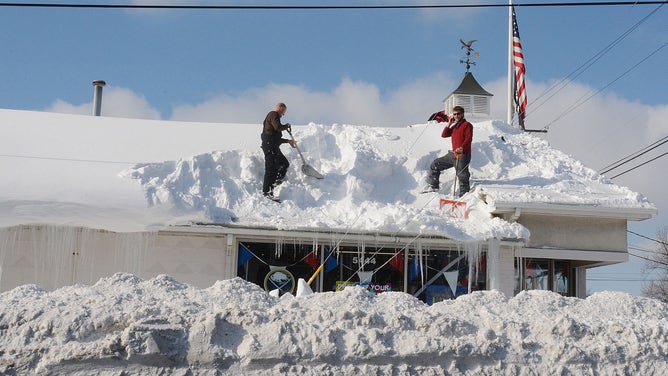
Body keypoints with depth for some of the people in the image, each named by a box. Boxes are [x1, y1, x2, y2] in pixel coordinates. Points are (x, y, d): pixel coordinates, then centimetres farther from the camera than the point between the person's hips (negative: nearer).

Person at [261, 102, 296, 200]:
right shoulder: (273, 115, -5)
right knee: (271, 168, -10)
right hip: (270, 146, -11)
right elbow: (278, 127, -24)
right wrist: (287, 126, -5)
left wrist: (288, 141, 30)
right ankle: (266, 192, -9)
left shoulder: (273, 116, 26)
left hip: (274, 148, 11)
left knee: (285, 164, 13)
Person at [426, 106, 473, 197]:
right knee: (436, 164, 10)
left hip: (463, 155, -8)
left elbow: (469, 138, -16)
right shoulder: (454, 126, 21)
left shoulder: (467, 125, -3)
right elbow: (444, 135, 17)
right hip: (453, 154, 8)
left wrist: (462, 148, -32)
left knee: (462, 176, -9)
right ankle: (433, 186, 16)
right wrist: (449, 124, 7)